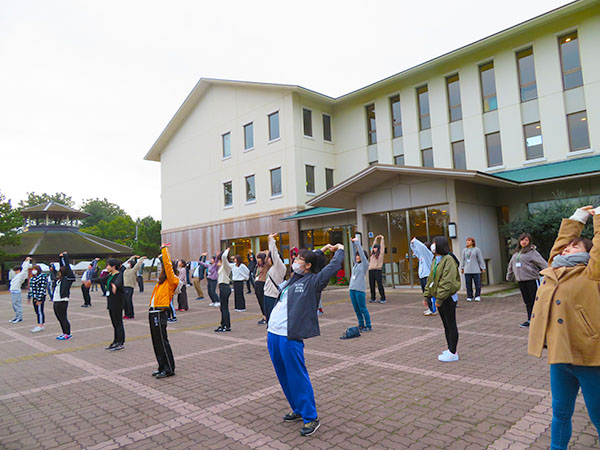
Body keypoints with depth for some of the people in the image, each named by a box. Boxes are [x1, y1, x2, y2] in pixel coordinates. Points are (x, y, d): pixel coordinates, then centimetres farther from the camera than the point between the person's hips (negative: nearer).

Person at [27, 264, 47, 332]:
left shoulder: (42, 277, -14)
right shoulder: (33, 277, 16)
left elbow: (42, 289, -18)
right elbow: (31, 288, 21)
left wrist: (39, 299, -21)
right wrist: (29, 297, 19)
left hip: (40, 297, -9)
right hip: (34, 297, 9)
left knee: (39, 311, -5)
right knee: (37, 311, 11)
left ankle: (40, 326, -2)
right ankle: (40, 325, 18)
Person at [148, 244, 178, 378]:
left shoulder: (171, 282, -7)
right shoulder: (161, 282, 14)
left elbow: (168, 265, -12)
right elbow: (165, 265, 22)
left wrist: (164, 250, -5)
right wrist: (164, 250, 19)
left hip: (159, 314, -9)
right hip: (153, 313, 9)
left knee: (162, 342, -4)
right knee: (156, 342, 14)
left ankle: (169, 369, 5)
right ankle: (162, 367, 24)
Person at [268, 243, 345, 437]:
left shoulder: (312, 281, -5)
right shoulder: (293, 279, 16)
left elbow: (334, 266, -7)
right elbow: (309, 258, 31)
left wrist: (339, 250, 7)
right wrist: (322, 250, 31)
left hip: (290, 336, -8)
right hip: (273, 333, 8)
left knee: (298, 378, -3)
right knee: (284, 377, 17)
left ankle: (311, 418, 10)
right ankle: (298, 410, 33)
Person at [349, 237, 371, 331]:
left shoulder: (365, 264, -3)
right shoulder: (356, 264, 15)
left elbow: (361, 252, -7)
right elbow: (354, 251, 18)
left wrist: (357, 242, -3)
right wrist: (353, 243, 11)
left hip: (360, 289, -7)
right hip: (352, 289, 7)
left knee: (363, 309, -2)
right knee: (356, 309, 12)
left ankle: (368, 326, 6)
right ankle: (361, 325, 22)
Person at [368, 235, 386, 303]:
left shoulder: (381, 253, 7)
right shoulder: (372, 253, 20)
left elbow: (382, 246, 11)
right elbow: (373, 245, 29)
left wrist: (382, 238, 22)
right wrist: (376, 238, 36)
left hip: (377, 270, -5)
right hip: (371, 270, 5)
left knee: (380, 285, -6)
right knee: (372, 285, 4)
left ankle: (383, 298, 0)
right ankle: (373, 298, 11)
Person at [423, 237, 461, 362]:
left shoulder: (448, 259, -17)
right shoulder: (436, 260, 12)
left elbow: (448, 281, -24)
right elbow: (431, 278, 15)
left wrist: (440, 298, -24)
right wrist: (427, 295, 10)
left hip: (448, 298, -9)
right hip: (439, 297, 9)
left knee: (451, 325, 0)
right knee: (446, 325, 16)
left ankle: (453, 353, 7)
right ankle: (450, 349, 27)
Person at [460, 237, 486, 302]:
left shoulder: (476, 249, 1)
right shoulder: (464, 250, 10)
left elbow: (481, 259, 1)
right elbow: (463, 259, 14)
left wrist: (483, 268, -1)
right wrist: (462, 268, 10)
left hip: (476, 270, -2)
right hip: (467, 270, 2)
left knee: (477, 284, -1)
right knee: (468, 284, 1)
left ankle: (477, 296, 10)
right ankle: (469, 297, 9)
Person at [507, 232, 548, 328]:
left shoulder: (532, 252, -6)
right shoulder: (516, 253, 15)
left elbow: (542, 263, -15)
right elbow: (511, 265, 23)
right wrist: (509, 277, 28)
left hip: (532, 280, -6)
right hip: (521, 281, 6)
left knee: (535, 300, -3)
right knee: (527, 301, 11)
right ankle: (530, 320, 18)